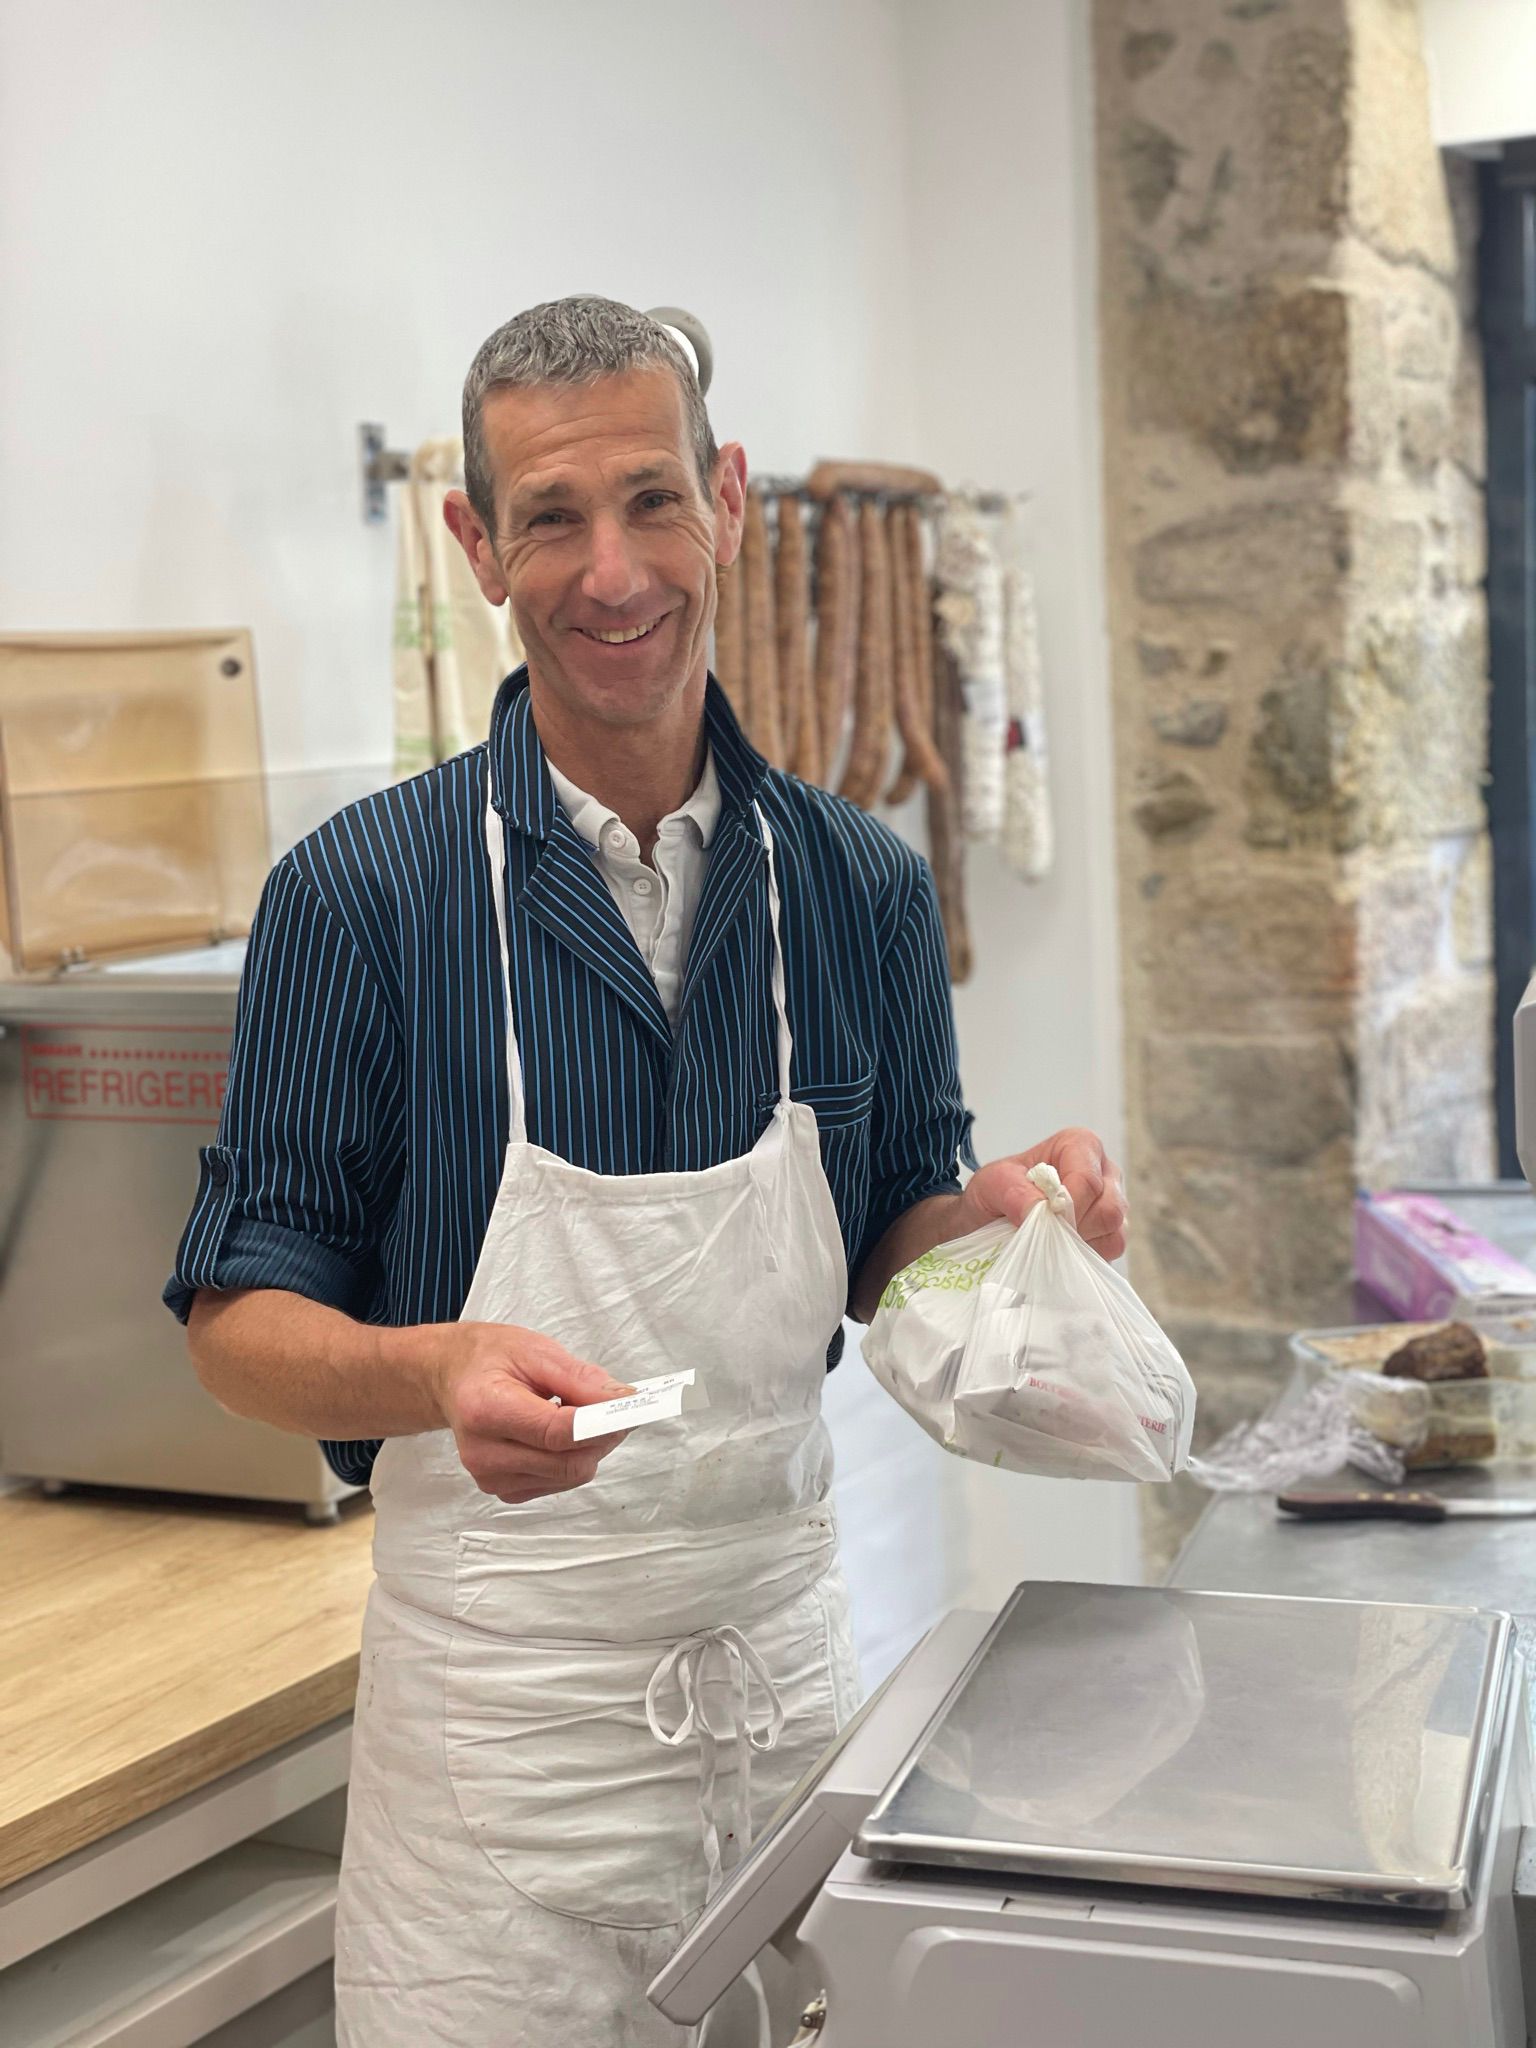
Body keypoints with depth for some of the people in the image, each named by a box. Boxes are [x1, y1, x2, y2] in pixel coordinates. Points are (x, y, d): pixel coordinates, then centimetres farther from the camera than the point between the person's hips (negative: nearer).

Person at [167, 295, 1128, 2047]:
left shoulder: (859, 888, 1)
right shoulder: (362, 891, -10)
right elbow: (241, 1321, -7)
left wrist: (1007, 1213, -10)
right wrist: (439, 1370, -27)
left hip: (788, 1664, 4)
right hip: (499, 1691, -3)